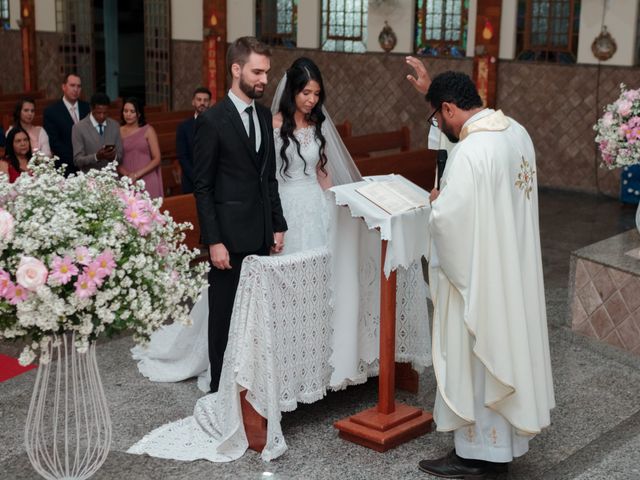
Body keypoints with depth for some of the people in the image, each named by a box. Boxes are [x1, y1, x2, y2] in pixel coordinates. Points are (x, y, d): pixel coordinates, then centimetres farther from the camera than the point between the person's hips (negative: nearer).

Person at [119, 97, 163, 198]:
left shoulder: (148, 130, 3)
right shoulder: (118, 132, 6)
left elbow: (157, 159, 1)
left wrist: (137, 174, -8)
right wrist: (127, 175, -11)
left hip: (147, 181, -1)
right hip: (127, 181, 1)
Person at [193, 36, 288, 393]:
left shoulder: (265, 115, 10)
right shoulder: (212, 121, -10)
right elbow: (202, 187, -10)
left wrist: (278, 226, 11)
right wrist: (213, 241, -14)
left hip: (262, 235, 6)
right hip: (230, 236, -6)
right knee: (226, 316, 5)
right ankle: (222, 387, 18)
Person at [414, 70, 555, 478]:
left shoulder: (470, 153, -25)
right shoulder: (516, 131, 4)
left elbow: (449, 218, -27)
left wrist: (436, 201, -3)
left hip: (479, 272, -9)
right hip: (513, 266, 9)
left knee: (477, 359, 4)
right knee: (504, 351, 18)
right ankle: (503, 443, 31)